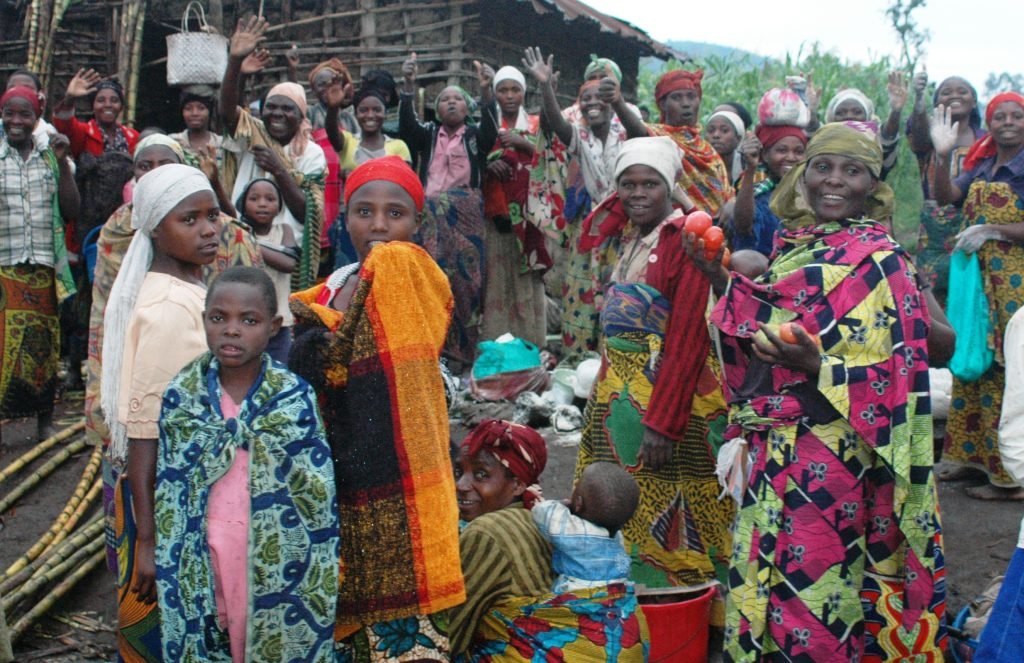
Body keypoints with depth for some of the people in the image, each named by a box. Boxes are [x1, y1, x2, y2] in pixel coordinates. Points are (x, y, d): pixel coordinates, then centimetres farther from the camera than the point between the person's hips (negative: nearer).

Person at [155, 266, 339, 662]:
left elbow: (319, 497, -6)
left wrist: (318, 581, -6)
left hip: (276, 560, -2)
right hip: (202, 559, 2)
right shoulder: (181, 397, -3)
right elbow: (169, 496, 3)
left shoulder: (295, 398, -8)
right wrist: (168, 569, 2)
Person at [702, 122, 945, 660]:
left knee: (811, 587, 2)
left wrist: (812, 364, -28)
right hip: (771, 449, 7)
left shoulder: (880, 261, -11)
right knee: (765, 585, 15)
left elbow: (895, 376, -14)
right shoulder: (793, 246, 10)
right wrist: (721, 279, 5)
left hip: (829, 455, -7)